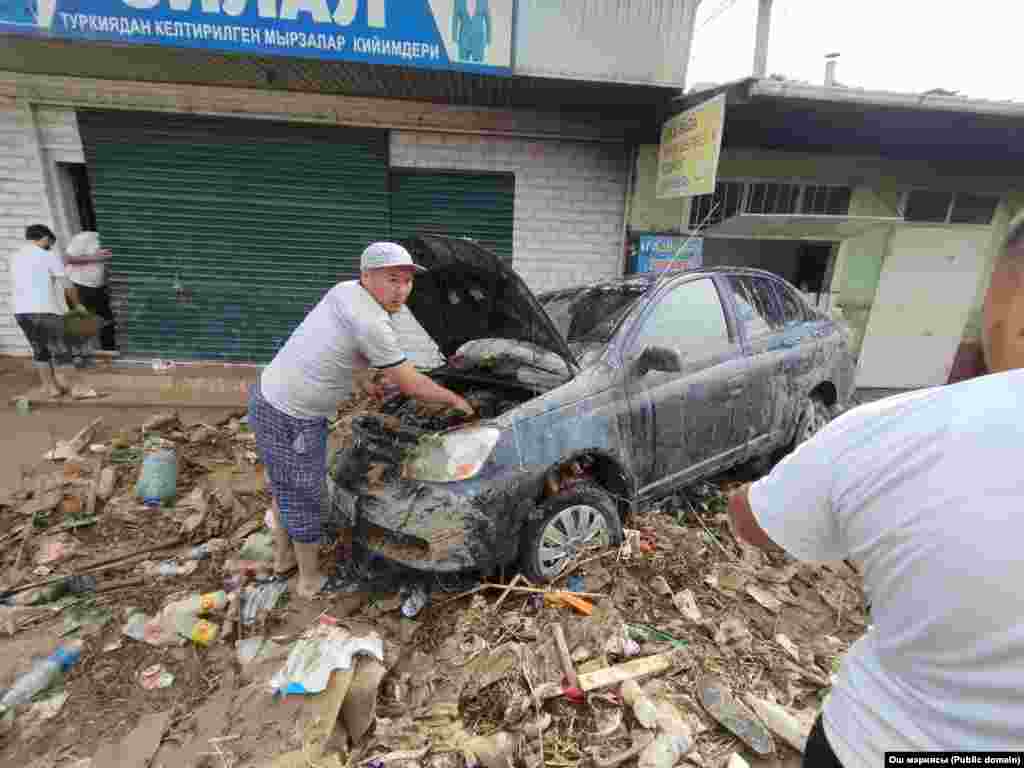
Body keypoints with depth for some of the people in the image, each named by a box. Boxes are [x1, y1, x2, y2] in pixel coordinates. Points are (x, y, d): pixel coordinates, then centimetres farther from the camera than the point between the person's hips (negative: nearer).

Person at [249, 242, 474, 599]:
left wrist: (382, 377, 25)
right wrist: (454, 399, -1)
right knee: (303, 499, 10)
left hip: (267, 396, 10)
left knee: (284, 486, 26)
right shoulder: (371, 323, -24)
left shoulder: (343, 290, 3)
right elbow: (409, 384, -15)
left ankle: (283, 557, 48)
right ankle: (311, 581, 32)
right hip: (292, 420, -9)